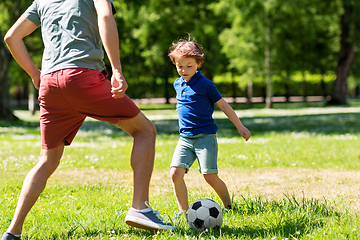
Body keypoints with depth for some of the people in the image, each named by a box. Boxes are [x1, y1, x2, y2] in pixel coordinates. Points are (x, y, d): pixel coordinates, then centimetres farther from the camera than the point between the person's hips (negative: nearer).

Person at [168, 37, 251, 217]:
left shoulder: (205, 85, -6)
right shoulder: (177, 84, 12)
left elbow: (223, 105, -1)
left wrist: (239, 126, 1)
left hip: (205, 137, -5)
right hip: (185, 139, 5)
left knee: (210, 176, -9)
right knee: (175, 173, -11)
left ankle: (227, 205, 14)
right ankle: (183, 210, 1)